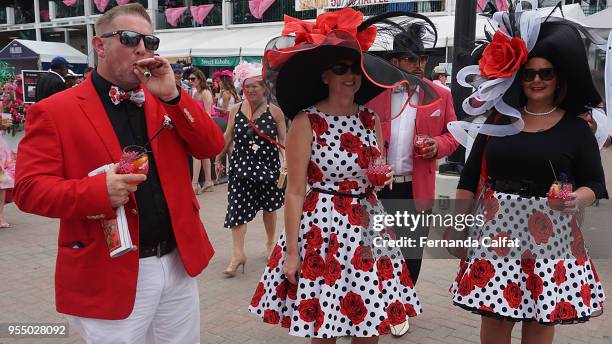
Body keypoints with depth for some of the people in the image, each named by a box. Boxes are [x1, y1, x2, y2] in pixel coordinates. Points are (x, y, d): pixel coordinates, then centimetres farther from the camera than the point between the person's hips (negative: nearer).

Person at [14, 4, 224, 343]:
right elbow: (29, 188, -11)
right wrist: (97, 191, -27)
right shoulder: (54, 111, -6)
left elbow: (212, 147, 0)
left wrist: (172, 96, -12)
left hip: (179, 264, 5)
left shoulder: (164, 102, 8)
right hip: (110, 275, -4)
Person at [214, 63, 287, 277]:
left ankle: (271, 243, 35)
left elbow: (283, 140, -3)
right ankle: (238, 254, -2)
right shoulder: (236, 110, 4)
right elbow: (228, 136, 12)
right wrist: (218, 158, 14)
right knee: (237, 208, -6)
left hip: (268, 166, -1)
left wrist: (286, 161, -15)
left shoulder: (274, 111, -3)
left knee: (269, 206, 12)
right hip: (241, 165, 1)